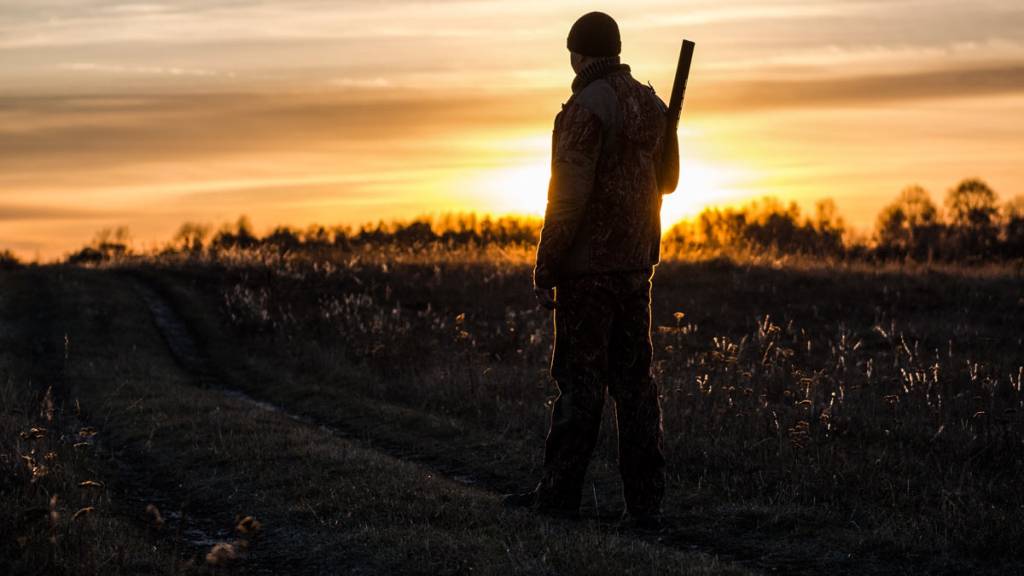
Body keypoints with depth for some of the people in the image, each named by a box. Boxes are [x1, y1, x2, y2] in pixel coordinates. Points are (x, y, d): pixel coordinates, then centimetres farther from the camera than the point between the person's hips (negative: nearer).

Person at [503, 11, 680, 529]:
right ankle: (644, 501, 5)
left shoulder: (585, 110, -15)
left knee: (579, 377, -2)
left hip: (589, 263, -7)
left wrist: (545, 267, -13)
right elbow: (666, 179, 21)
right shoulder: (650, 104, 9)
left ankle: (560, 491, 5)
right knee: (633, 378, 7)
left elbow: (569, 196, -19)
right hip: (636, 262, 7)